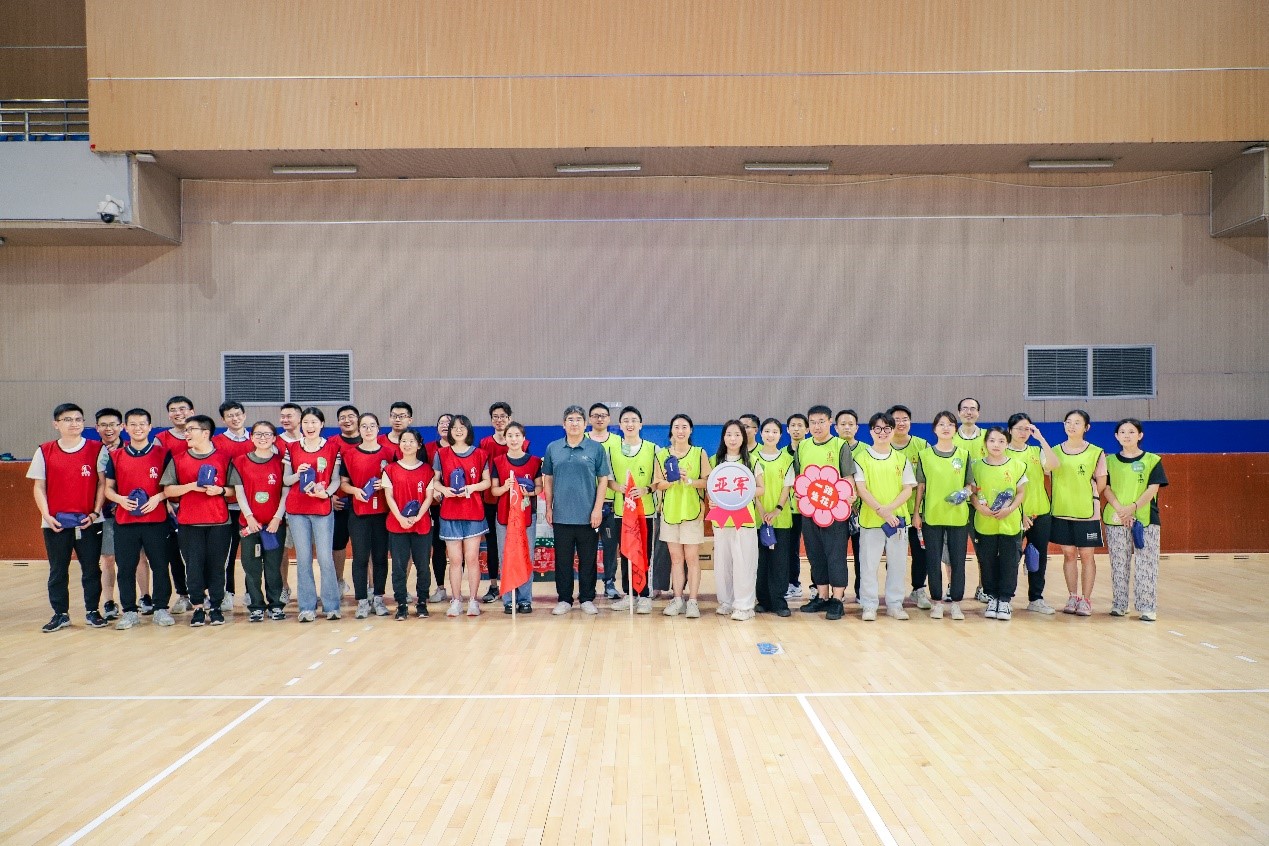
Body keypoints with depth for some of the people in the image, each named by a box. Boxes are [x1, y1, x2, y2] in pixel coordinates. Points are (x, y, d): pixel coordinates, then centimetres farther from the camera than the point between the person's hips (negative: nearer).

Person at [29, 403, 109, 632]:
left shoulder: (96, 449, 0)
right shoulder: (45, 452, 4)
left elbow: (103, 483, 1)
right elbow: (39, 487, 5)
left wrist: (95, 512, -8)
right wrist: (47, 515, -6)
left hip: (89, 522, -1)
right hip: (55, 523, 1)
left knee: (91, 569, 6)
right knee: (57, 571, 8)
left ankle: (92, 611, 18)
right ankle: (60, 614, 20)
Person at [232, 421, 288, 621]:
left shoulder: (280, 462, 4)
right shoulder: (241, 461, 5)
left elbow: (286, 492, 2)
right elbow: (239, 492, 2)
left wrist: (277, 517, -7)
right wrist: (249, 517, -8)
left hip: (275, 523, -1)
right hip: (249, 522, 1)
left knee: (274, 566, 2)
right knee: (251, 566, 2)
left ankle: (275, 605, 11)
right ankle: (256, 606, 11)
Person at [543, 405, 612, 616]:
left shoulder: (596, 449, 0)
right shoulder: (553, 448, 5)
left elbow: (603, 480, 1)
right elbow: (547, 479, 11)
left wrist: (598, 508, -6)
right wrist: (548, 508, 7)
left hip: (588, 516, -1)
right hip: (561, 516, 1)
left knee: (588, 559, 7)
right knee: (563, 559, 8)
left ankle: (587, 599, 19)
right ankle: (564, 599, 19)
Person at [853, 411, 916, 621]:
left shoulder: (901, 459, 8)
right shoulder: (862, 458, 1)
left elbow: (908, 489, 4)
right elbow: (861, 489, -6)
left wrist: (890, 508, -12)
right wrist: (881, 511, -17)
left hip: (897, 519, 3)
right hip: (870, 519, -2)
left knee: (896, 563, 7)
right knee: (868, 563, 0)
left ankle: (895, 604, 18)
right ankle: (869, 606, 9)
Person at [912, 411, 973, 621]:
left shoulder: (964, 454, 6)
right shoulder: (925, 455, 4)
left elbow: (970, 484, 11)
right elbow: (920, 486, 5)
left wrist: (966, 492, -11)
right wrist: (916, 513, 2)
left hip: (959, 516, 1)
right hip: (932, 515, -1)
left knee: (958, 561, 3)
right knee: (933, 561, 3)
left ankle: (955, 603, 14)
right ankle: (937, 602, 15)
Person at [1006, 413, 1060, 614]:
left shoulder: (1037, 451, 10)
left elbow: (1053, 465, -11)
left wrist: (1040, 437, -15)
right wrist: (1018, 514, -11)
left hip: (1041, 514, 4)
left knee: (1039, 557, 7)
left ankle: (1036, 599, 17)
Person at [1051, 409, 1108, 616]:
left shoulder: (1096, 452, -1)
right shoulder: (1055, 451, 7)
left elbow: (1101, 482, 1)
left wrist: (1088, 498, 1)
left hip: (1086, 512, -2)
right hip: (1061, 511, 2)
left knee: (1086, 555, 3)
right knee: (1068, 554, 8)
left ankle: (1086, 599, 11)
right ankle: (1072, 597, 17)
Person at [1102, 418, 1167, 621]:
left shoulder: (1152, 460, 4)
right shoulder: (1110, 461, 8)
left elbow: (1153, 489, -4)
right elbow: (1106, 488, 3)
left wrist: (1133, 507, -17)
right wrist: (1120, 509, -13)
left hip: (1146, 520, -1)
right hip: (1115, 520, 1)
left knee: (1146, 564, -3)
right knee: (1119, 564, 5)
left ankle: (1147, 607, 1)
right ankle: (1119, 605, 13)